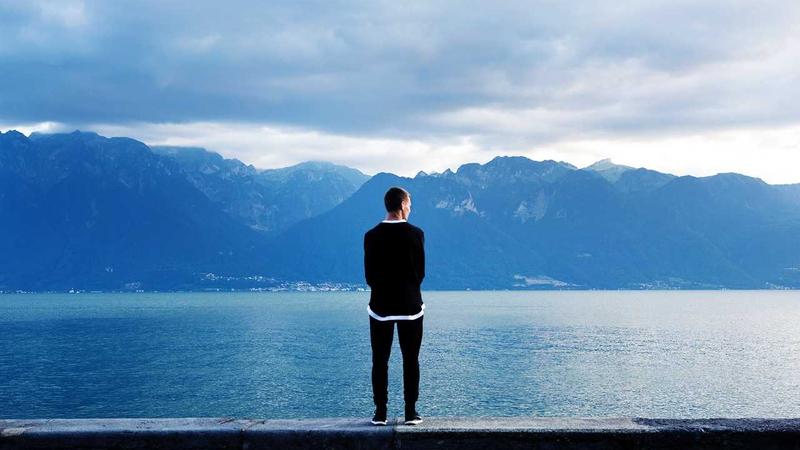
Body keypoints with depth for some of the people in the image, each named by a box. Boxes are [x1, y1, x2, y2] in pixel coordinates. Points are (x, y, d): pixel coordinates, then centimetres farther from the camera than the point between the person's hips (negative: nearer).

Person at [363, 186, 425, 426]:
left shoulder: (372, 235, -3)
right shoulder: (415, 233, -7)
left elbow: (369, 275, 0)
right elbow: (420, 272, -2)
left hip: (380, 305, 1)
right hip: (410, 306, -1)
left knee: (380, 361, 7)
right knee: (411, 360, 7)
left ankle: (380, 413, 8)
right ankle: (410, 413, 8)